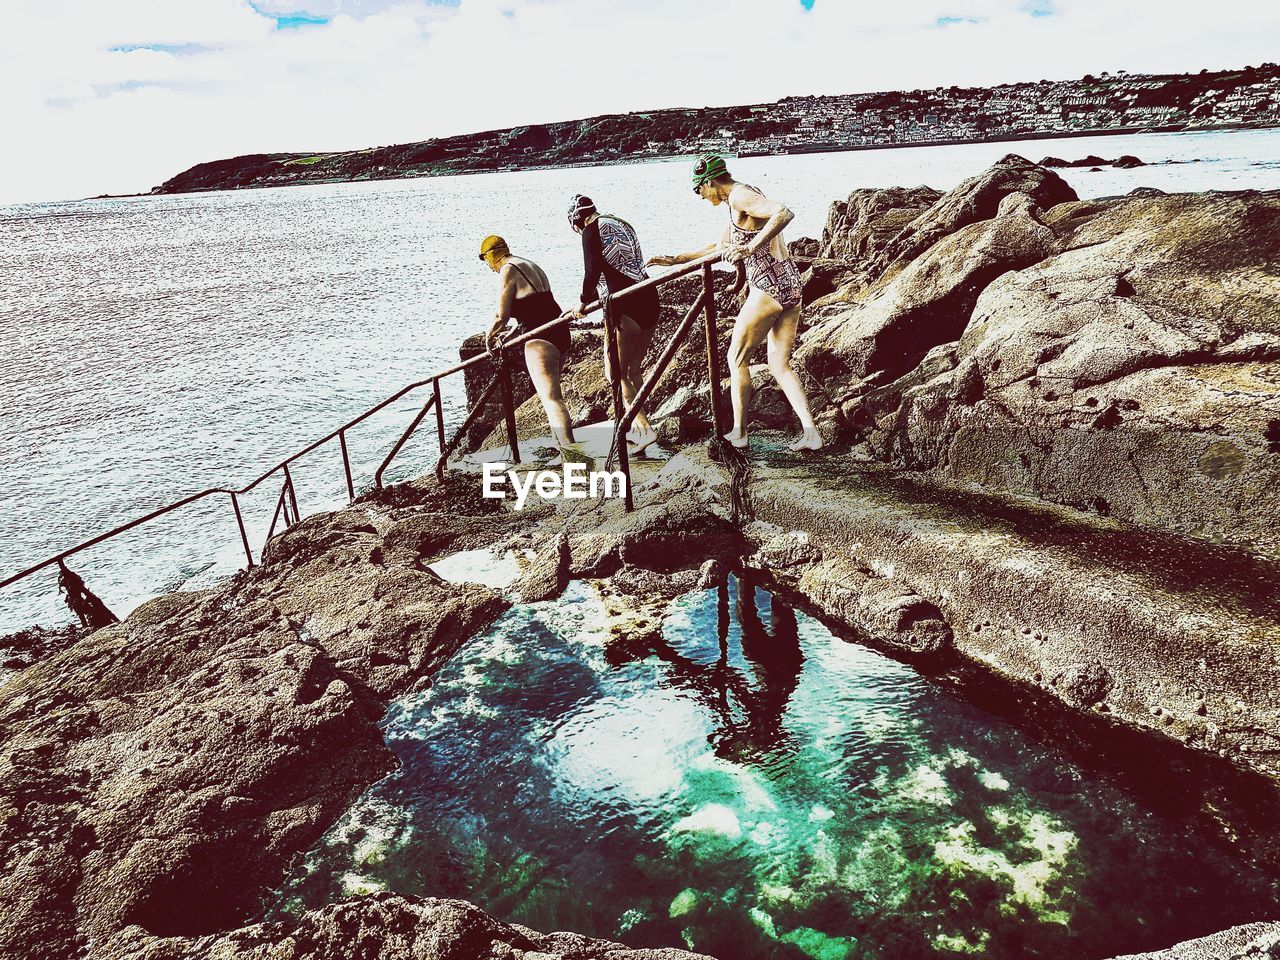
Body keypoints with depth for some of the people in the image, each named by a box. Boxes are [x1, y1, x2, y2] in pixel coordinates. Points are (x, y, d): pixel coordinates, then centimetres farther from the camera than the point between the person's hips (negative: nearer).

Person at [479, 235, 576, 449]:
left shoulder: (508, 271, -6)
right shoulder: (532, 266, 22)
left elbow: (502, 315, -8)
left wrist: (489, 335, 10)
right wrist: (511, 334, 25)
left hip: (540, 339, -9)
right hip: (561, 335, 10)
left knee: (550, 398, -14)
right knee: (551, 393, 23)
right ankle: (563, 444, 30)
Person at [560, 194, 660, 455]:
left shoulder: (592, 230, -3)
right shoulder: (621, 224, 24)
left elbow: (593, 271, -14)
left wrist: (583, 303, 0)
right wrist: (588, 302, 29)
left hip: (626, 308, -9)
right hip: (650, 301, 9)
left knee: (615, 372, -1)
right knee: (633, 370, 17)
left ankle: (644, 428, -9)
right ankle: (638, 428, 24)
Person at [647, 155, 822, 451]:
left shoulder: (739, 195, -9)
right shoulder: (739, 204, 22)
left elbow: (784, 213, -27)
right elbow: (720, 247, 35)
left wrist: (750, 248, -30)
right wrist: (675, 260, 37)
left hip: (769, 286, -9)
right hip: (792, 285, 9)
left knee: (737, 359, 7)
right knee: (780, 365, 12)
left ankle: (739, 432, 16)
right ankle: (810, 433, 4)